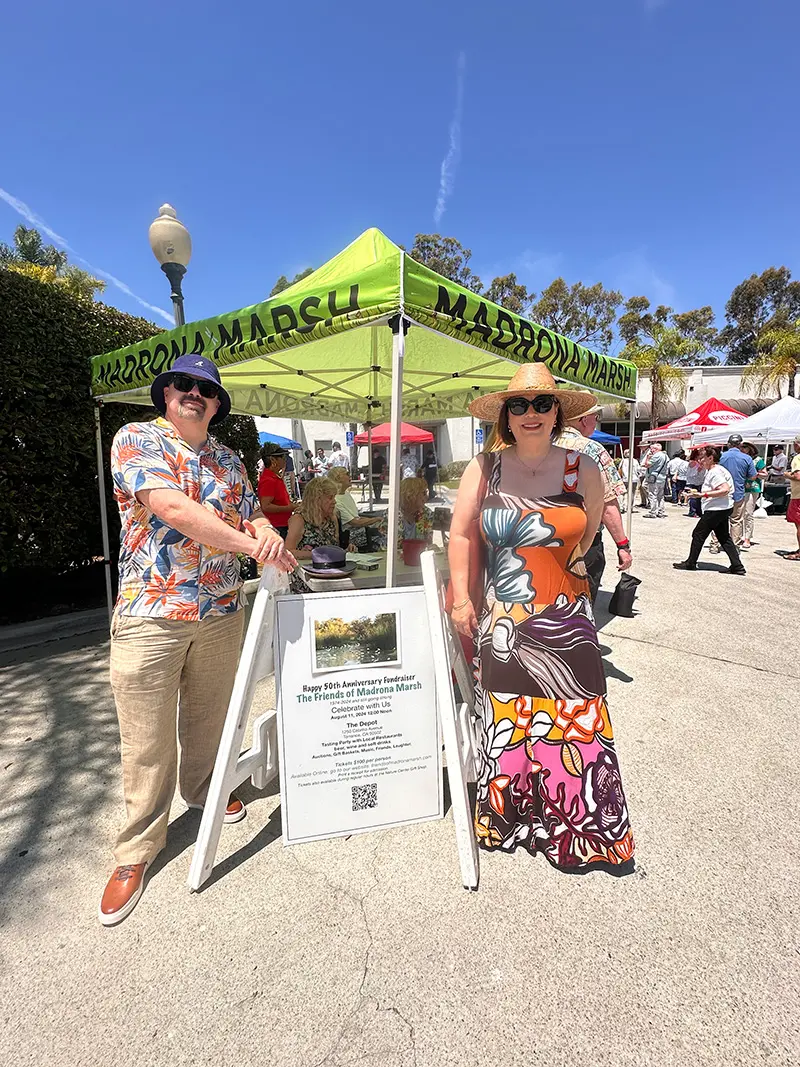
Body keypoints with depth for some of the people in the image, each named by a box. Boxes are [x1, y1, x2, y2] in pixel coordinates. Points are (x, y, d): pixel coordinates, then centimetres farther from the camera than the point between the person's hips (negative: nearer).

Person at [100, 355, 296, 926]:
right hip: (151, 615, -4)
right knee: (147, 739, 6)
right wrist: (251, 545, -24)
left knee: (209, 715, 20)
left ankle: (204, 790, 46)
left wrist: (267, 531, -14)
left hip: (222, 614, 5)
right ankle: (137, 850, 26)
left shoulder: (229, 460, 12)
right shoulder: (137, 439, -5)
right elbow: (172, 508, -20)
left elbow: (252, 516, 12)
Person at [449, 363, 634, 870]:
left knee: (572, 721, 6)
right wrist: (462, 597, -3)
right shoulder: (484, 469, 1)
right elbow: (462, 535, 2)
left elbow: (589, 533, 13)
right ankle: (512, 817, 35)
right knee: (507, 722, 12)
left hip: (565, 620, 0)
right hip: (500, 621, 1)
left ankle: (585, 826, 30)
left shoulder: (582, 469, 1)